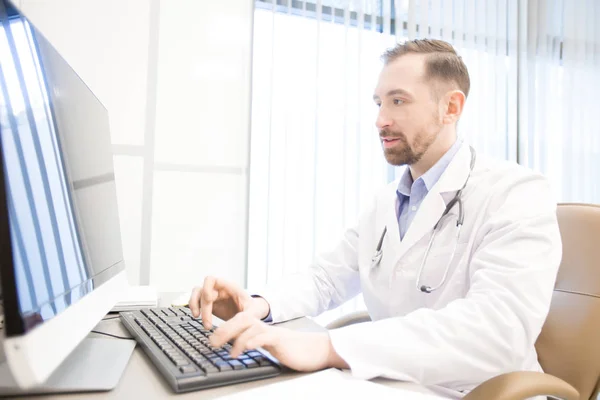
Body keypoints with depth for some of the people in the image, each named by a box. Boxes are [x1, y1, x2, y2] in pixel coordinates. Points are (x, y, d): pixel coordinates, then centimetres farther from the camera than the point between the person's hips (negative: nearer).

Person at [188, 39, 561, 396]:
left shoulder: (518, 195, -15)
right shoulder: (386, 201, 8)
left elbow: (499, 329, -29)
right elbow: (328, 278, 8)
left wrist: (327, 348, -37)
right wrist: (260, 305, -13)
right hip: (389, 385, 6)